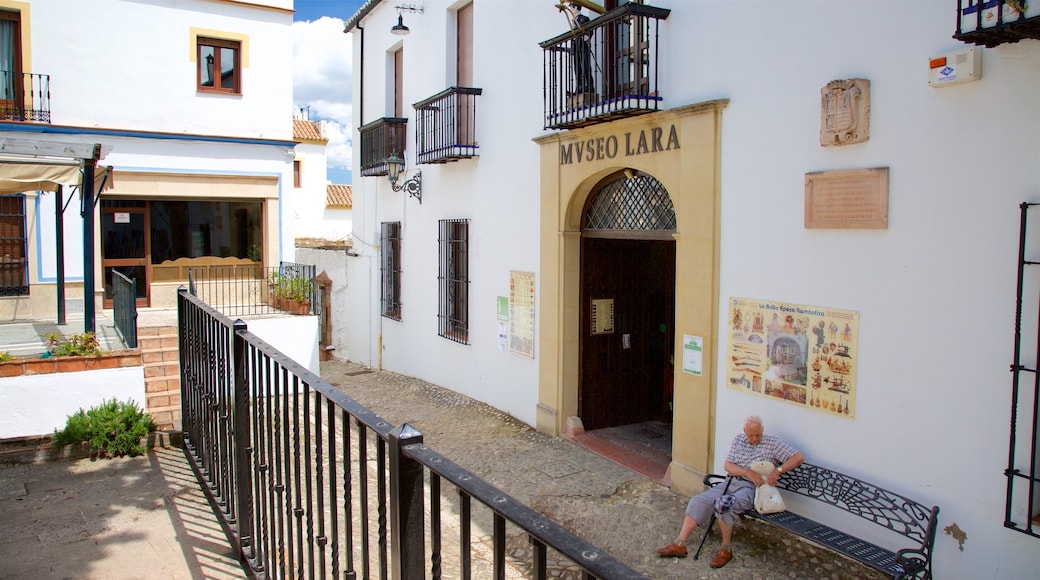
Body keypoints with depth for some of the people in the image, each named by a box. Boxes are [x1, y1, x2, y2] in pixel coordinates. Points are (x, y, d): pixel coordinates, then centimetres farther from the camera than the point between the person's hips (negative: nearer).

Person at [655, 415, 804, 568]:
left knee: (725, 505, -33)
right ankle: (679, 545, -8)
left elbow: (798, 457, -8)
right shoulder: (739, 439, 11)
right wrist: (749, 472, -15)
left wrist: (778, 470, -21)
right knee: (698, 501, -10)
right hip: (731, 482, 6)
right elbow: (728, 465, 3)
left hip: (751, 488, -6)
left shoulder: (772, 443, 0)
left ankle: (726, 549, -13)